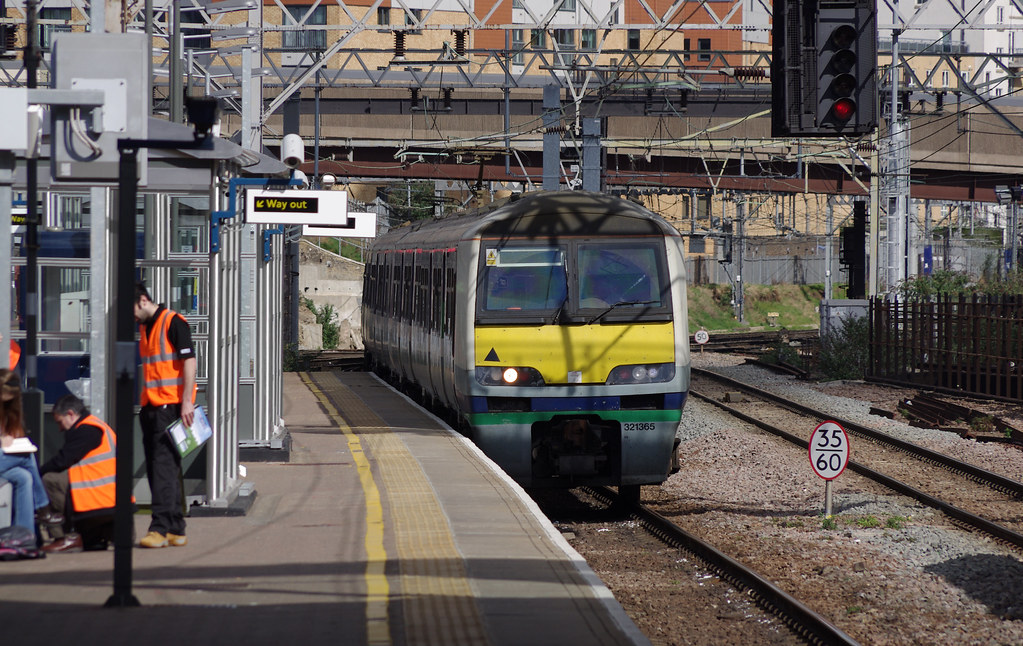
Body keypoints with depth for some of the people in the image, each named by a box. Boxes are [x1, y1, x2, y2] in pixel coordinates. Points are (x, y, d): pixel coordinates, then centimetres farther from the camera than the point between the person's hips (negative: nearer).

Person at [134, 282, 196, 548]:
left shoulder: (173, 322, -8)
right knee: (156, 468, 8)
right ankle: (176, 529, 13)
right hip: (151, 407, 9)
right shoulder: (144, 328, 18)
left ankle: (161, 528, -16)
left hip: (171, 405, -9)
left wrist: (186, 402, -18)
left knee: (164, 465, -13)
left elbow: (189, 361, -13)